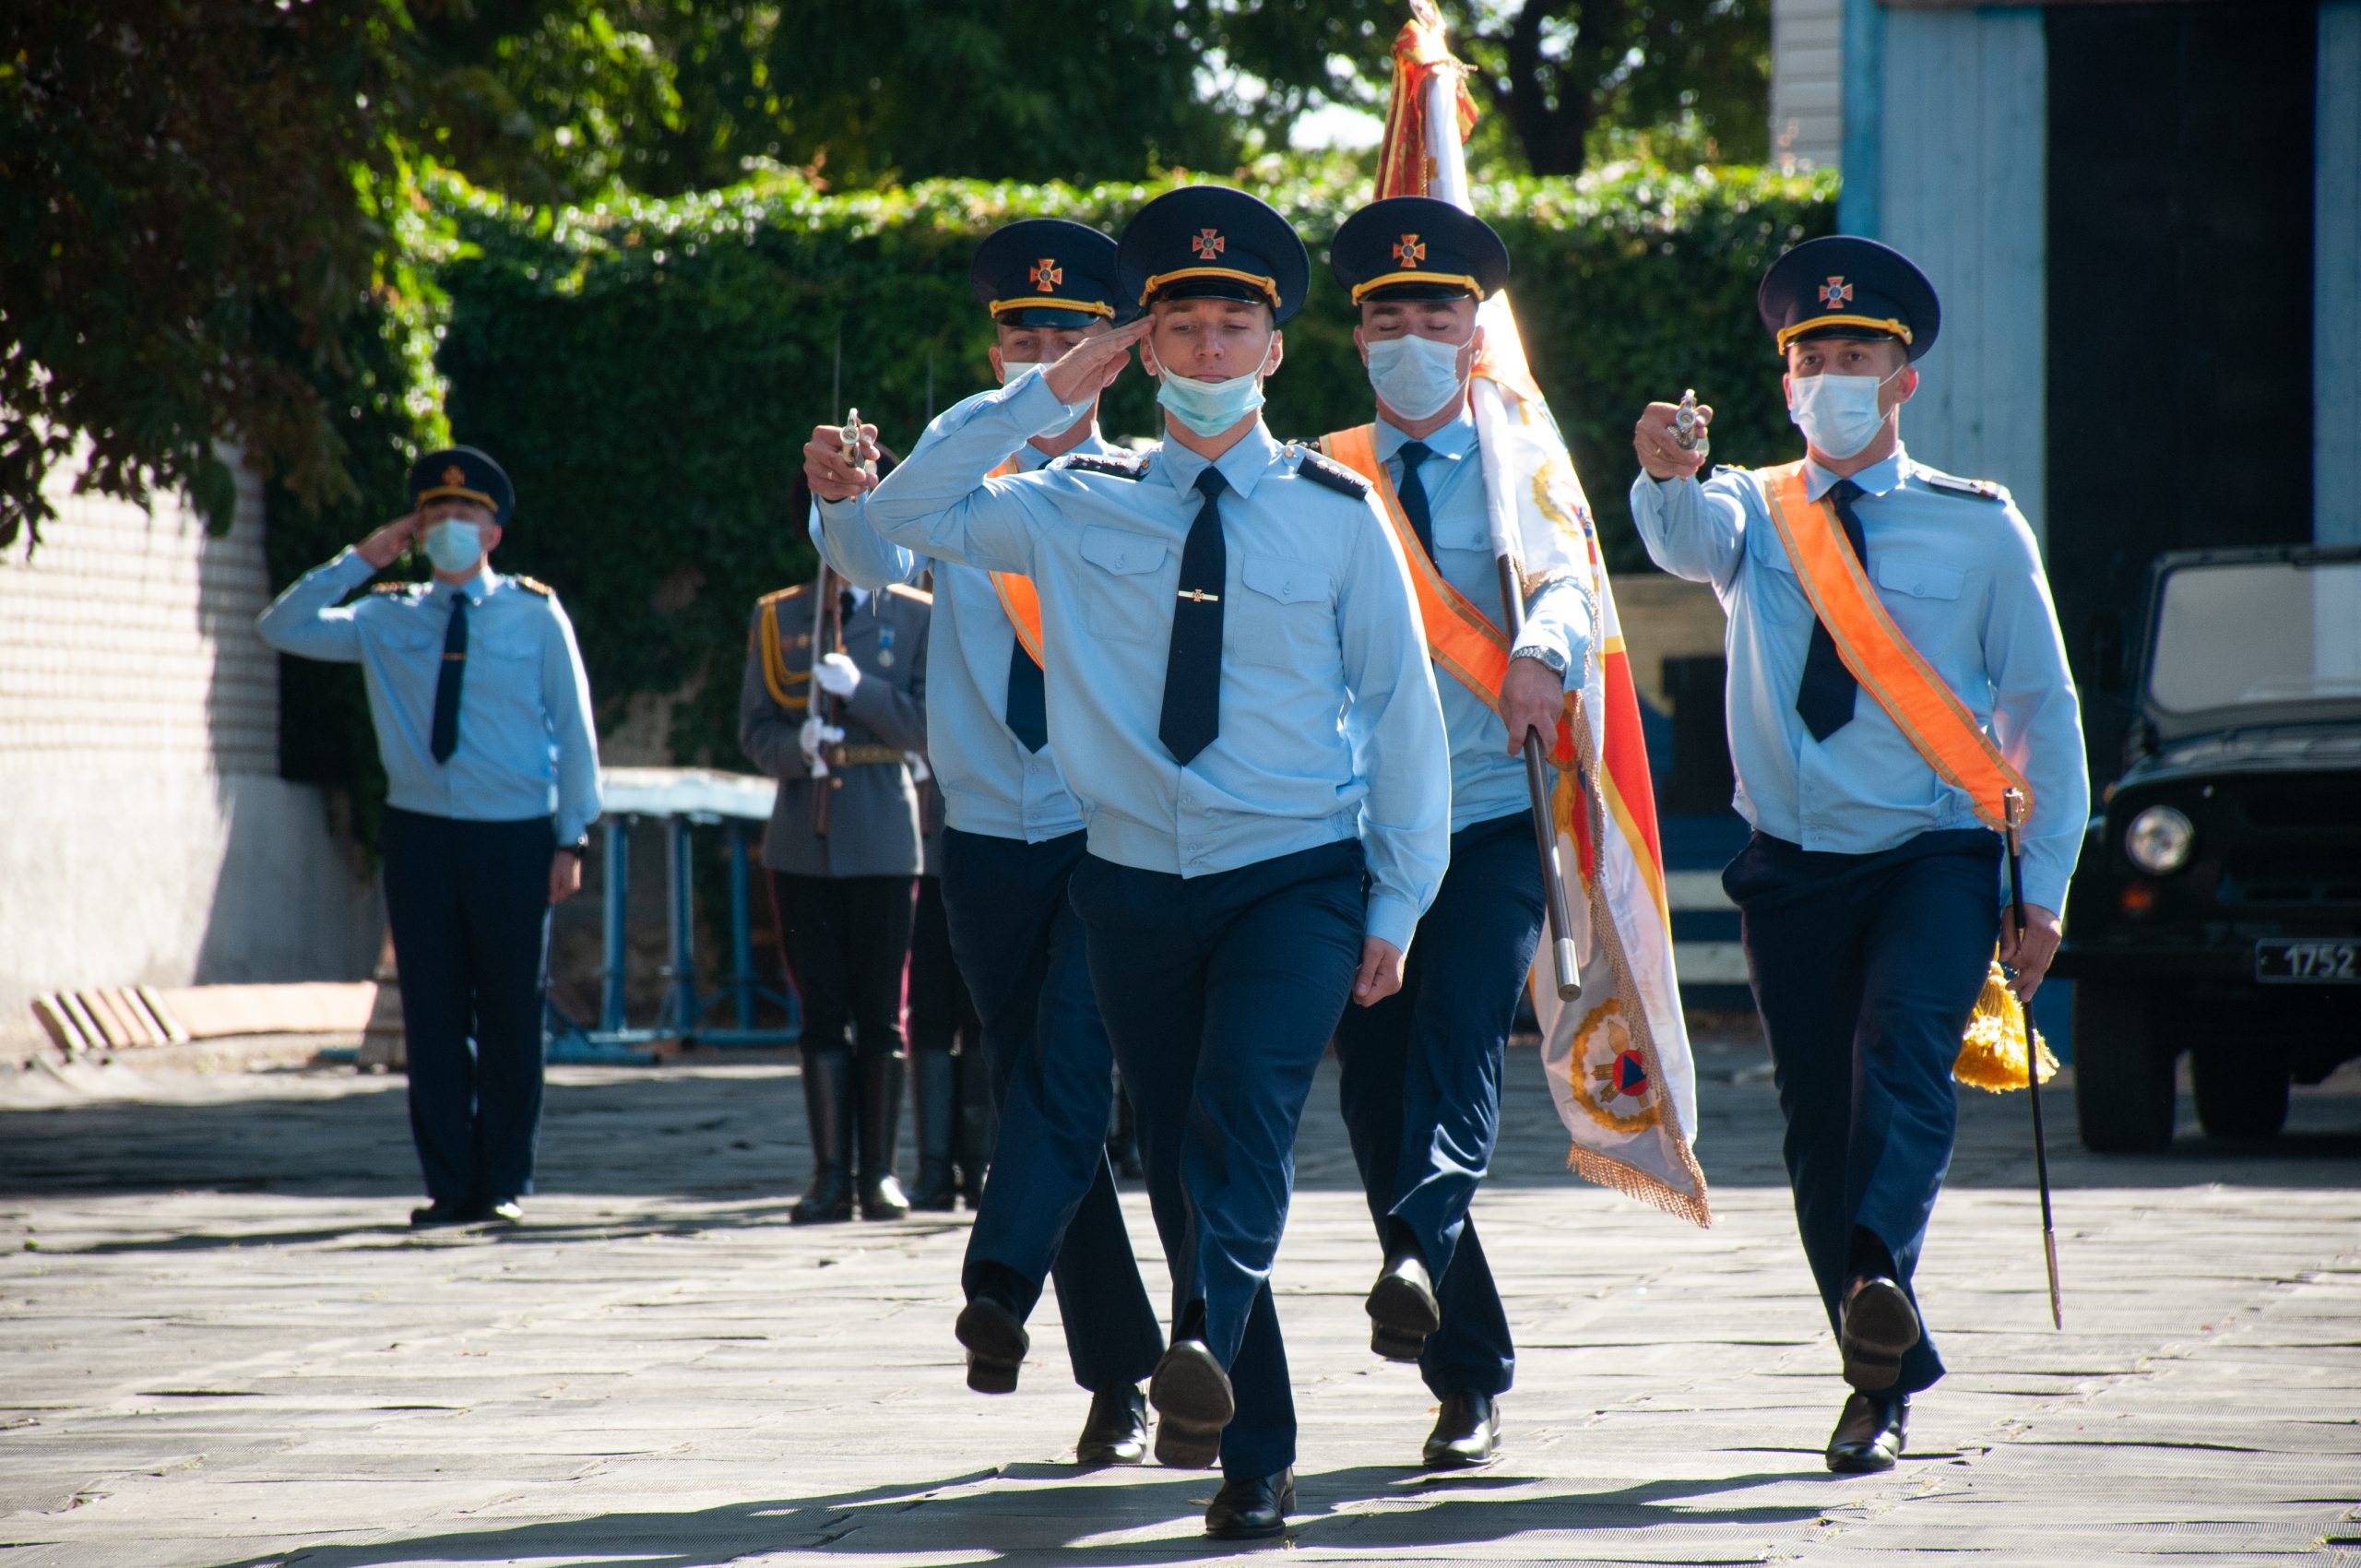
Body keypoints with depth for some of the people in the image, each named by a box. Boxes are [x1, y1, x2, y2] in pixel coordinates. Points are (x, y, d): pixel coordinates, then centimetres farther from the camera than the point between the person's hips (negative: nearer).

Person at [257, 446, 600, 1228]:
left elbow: (574, 731, 4)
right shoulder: (388, 619, 8)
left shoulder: (536, 616, 3)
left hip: (514, 837, -2)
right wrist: (360, 560, 0)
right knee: (432, 1017, 2)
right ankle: (449, 1185, 9)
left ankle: (504, 1184, 11)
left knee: (511, 1016, 1)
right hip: (422, 833, 2)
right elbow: (282, 629, 3)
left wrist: (571, 837, 0)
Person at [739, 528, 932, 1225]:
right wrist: (798, 748, -14)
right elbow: (754, 729, 7)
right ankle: (831, 1173, 4)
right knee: (822, 1010, 1)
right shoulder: (777, 618, 11)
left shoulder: (911, 616, 6)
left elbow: (927, 723, -2)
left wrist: (858, 688, -15)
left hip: (883, 839, -1)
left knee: (880, 1011, -1)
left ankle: (879, 1172, 5)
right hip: (802, 842, 1)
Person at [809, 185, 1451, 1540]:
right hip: (1138, 880, 3)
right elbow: (909, 513, 3)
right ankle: (1259, 1455, 12)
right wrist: (1044, 399, -4)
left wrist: (1398, 904, 1)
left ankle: (1206, 1346, -42)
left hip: (1299, 880, -3)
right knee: (1179, 1160, 5)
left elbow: (1403, 709, 3)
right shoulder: (1080, 507, 6)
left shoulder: (1337, 513, 1)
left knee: (1244, 1115, -26)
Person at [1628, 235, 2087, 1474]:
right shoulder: (1752, 512, 7)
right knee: (1818, 1127, 3)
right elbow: (1686, 538, -18)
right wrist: (1665, 475, -43)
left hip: (1938, 858, -2)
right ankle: (1886, 1377, 14)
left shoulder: (1980, 528, 4)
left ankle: (1880, 1276, -43)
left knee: (1904, 1036, -29)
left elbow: (2044, 711, 5)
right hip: (1794, 864, 2)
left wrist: (2044, 891, -2)